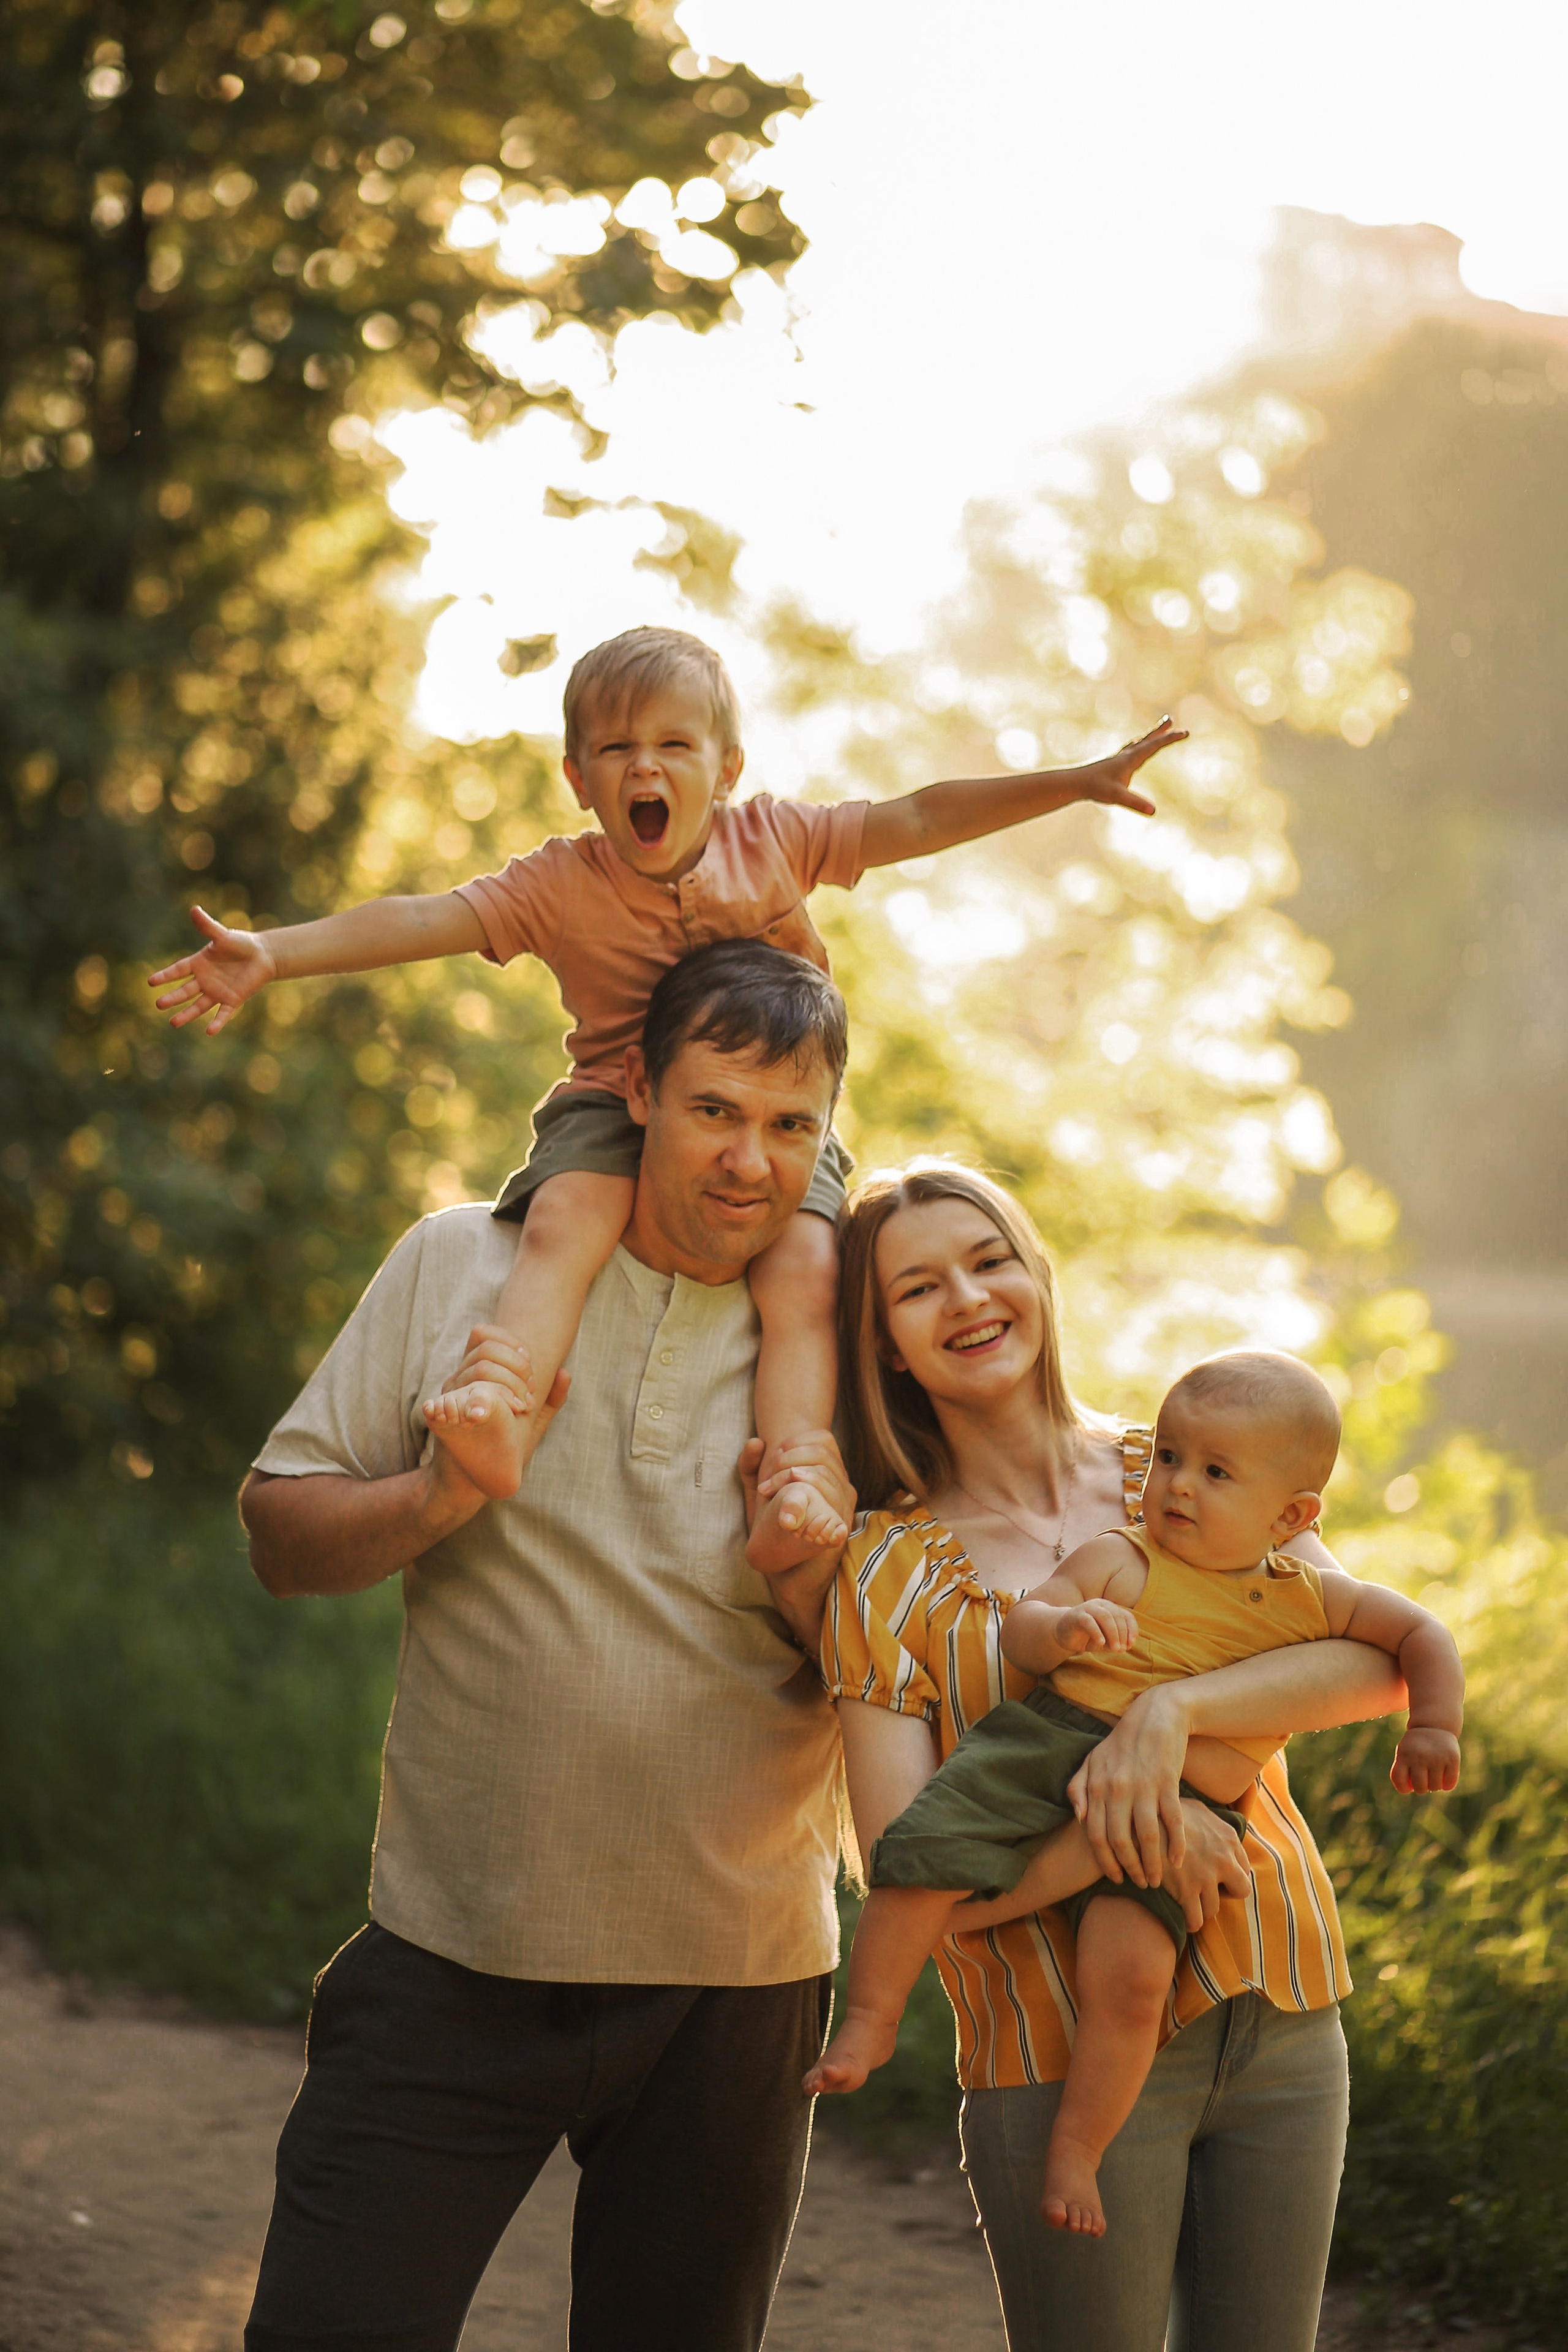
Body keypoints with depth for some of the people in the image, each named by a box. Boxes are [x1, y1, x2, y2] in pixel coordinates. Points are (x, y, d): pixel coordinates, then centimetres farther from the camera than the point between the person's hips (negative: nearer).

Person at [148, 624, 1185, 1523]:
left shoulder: (772, 839, 3)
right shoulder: (560, 883, -2)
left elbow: (920, 819, 2)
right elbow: (427, 920, -12)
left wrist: (1079, 782, -3)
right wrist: (272, 953, -26)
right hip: (619, 1106, -1)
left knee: (805, 1264, -27)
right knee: (564, 1221, -32)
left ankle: (798, 1480, -32)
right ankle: (501, 1419, -47)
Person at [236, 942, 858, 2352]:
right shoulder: (463, 1269, 0)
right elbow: (283, 1536, 2)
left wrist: (814, 1578, -16)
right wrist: (437, 1497, -17)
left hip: (735, 1984, 1)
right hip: (454, 1962, -1)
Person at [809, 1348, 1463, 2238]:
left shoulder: (1309, 1598, 12)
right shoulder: (1118, 1563, 9)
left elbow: (1423, 1635, 22)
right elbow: (1018, 1633, 1)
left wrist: (1433, 1729, 9)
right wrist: (1063, 1627, -20)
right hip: (1049, 1742, 1)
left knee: (1132, 1970, -23)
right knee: (921, 1855, -19)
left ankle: (1077, 2149, -4)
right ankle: (872, 2022, 6)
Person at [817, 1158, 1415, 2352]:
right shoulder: (886, 1573, -2)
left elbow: (1380, 1661, -7)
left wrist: (1172, 1711, -22)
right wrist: (1121, 1834, -23)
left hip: (1285, 2021, 3)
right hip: (1069, 2052, -3)